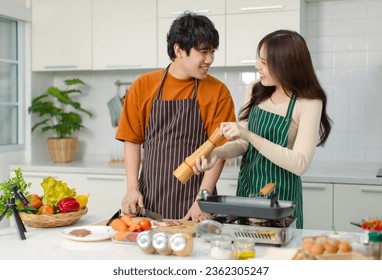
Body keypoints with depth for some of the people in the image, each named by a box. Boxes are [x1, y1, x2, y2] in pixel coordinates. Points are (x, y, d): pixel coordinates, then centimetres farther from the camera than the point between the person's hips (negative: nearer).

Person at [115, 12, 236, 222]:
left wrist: (203, 199, -14)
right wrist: (132, 188, -4)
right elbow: (132, 140, 5)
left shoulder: (218, 92, -3)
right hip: (149, 199, 2)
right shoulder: (143, 86, 2)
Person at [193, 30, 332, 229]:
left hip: (280, 197, -5)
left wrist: (250, 136, -28)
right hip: (245, 189, 5)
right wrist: (217, 153, -18)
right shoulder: (256, 91, 1)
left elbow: (300, 164, -22)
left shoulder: (308, 104, -14)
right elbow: (242, 143, 3)